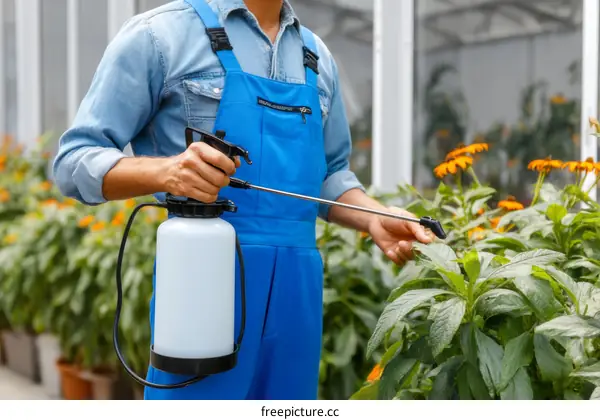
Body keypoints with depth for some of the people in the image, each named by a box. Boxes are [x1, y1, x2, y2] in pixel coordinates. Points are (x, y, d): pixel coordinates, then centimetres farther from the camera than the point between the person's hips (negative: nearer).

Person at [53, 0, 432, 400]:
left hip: (297, 292, 5)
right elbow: (76, 160, -4)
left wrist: (374, 219, 1)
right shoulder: (161, 33, -1)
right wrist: (165, 171, -23)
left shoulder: (317, 56, 16)